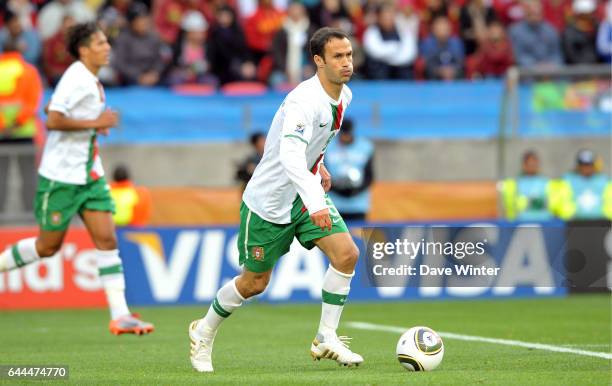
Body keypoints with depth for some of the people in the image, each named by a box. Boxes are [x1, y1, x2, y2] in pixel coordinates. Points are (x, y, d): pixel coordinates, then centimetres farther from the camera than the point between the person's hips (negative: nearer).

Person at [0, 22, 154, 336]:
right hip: (60, 176, -8)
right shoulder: (75, 79, -17)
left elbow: (51, 109, 23)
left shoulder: (91, 81, 11)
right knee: (49, 246, 3)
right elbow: (53, 120, -26)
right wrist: (93, 123, -21)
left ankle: (120, 316, -7)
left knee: (107, 239, -3)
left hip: (89, 175, 8)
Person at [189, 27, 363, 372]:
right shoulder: (305, 101, -30)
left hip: (307, 195, 7)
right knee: (255, 282, 6)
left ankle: (327, 338, -2)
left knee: (347, 254, -13)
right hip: (270, 200, -7)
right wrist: (315, 204, -55)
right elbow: (290, 156, -45)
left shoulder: (344, 95, -1)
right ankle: (204, 333, 31)